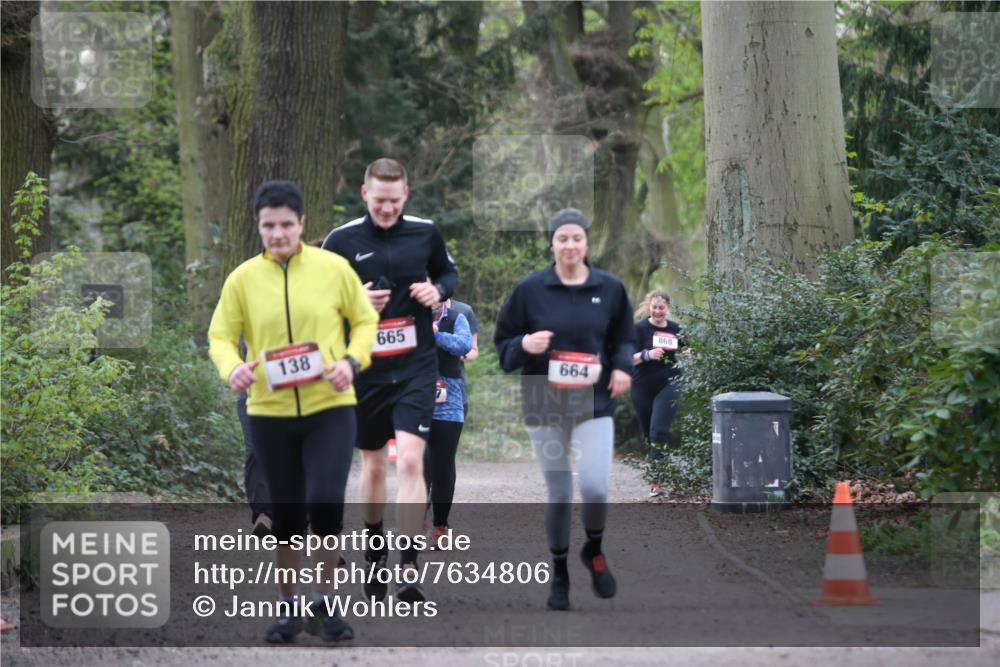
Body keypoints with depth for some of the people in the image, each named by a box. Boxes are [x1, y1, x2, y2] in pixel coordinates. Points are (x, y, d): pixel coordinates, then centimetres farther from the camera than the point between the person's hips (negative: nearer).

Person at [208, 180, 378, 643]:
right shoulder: (243, 279, 0)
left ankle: (325, 602, 5)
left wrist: (353, 361, -10)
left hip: (330, 408, -1)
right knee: (286, 515, 8)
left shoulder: (334, 269, -1)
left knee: (326, 503, -15)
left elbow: (365, 321, 8)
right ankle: (288, 607, 26)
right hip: (270, 413, 1)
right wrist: (232, 366, -19)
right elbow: (221, 335, 3)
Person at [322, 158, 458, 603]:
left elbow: (448, 273, 18)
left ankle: (408, 569, -16)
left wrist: (438, 290, -4)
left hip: (417, 367, 0)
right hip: (366, 370, 1)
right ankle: (374, 553, 33)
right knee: (372, 466, 12)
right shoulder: (341, 241, -4)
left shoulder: (425, 233, 1)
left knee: (410, 461, -15)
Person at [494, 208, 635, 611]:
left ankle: (594, 551, 13)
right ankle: (559, 573, 25)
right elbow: (502, 344, 4)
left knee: (595, 487, -17)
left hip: (594, 404, 0)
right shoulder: (530, 289, -2)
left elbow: (623, 340, 13)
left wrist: (622, 367, -7)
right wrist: (525, 345, -18)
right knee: (559, 495, 5)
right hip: (544, 405, 0)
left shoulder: (610, 288, 2)